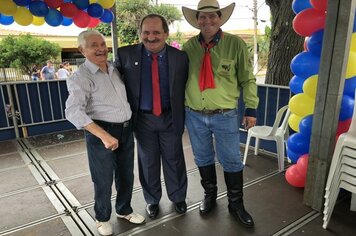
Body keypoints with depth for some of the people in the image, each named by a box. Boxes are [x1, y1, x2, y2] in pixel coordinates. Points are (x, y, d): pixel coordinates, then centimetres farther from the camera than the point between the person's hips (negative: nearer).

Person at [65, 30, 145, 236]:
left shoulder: (115, 70, 8)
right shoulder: (81, 77, -12)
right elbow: (73, 111, -23)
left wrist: (130, 124, 10)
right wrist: (104, 135, -30)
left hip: (126, 130, 6)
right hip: (102, 133, -6)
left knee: (126, 175, 18)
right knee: (104, 180, 8)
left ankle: (124, 210, 42)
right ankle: (103, 218, 35)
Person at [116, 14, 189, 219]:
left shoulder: (180, 57, -7)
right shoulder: (126, 54, -8)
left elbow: (185, 88, 0)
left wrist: (183, 116, -1)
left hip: (170, 118, 0)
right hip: (143, 119, 0)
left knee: (174, 160, 14)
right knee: (148, 162, 15)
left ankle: (178, 197, 39)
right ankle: (152, 200, 39)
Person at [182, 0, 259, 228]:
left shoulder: (236, 44, -5)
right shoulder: (189, 46, 1)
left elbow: (248, 79, -1)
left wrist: (251, 109, -2)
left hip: (225, 115, -2)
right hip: (194, 115, 3)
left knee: (231, 161, 8)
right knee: (203, 158, 16)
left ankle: (236, 204, 30)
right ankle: (210, 195, 39)